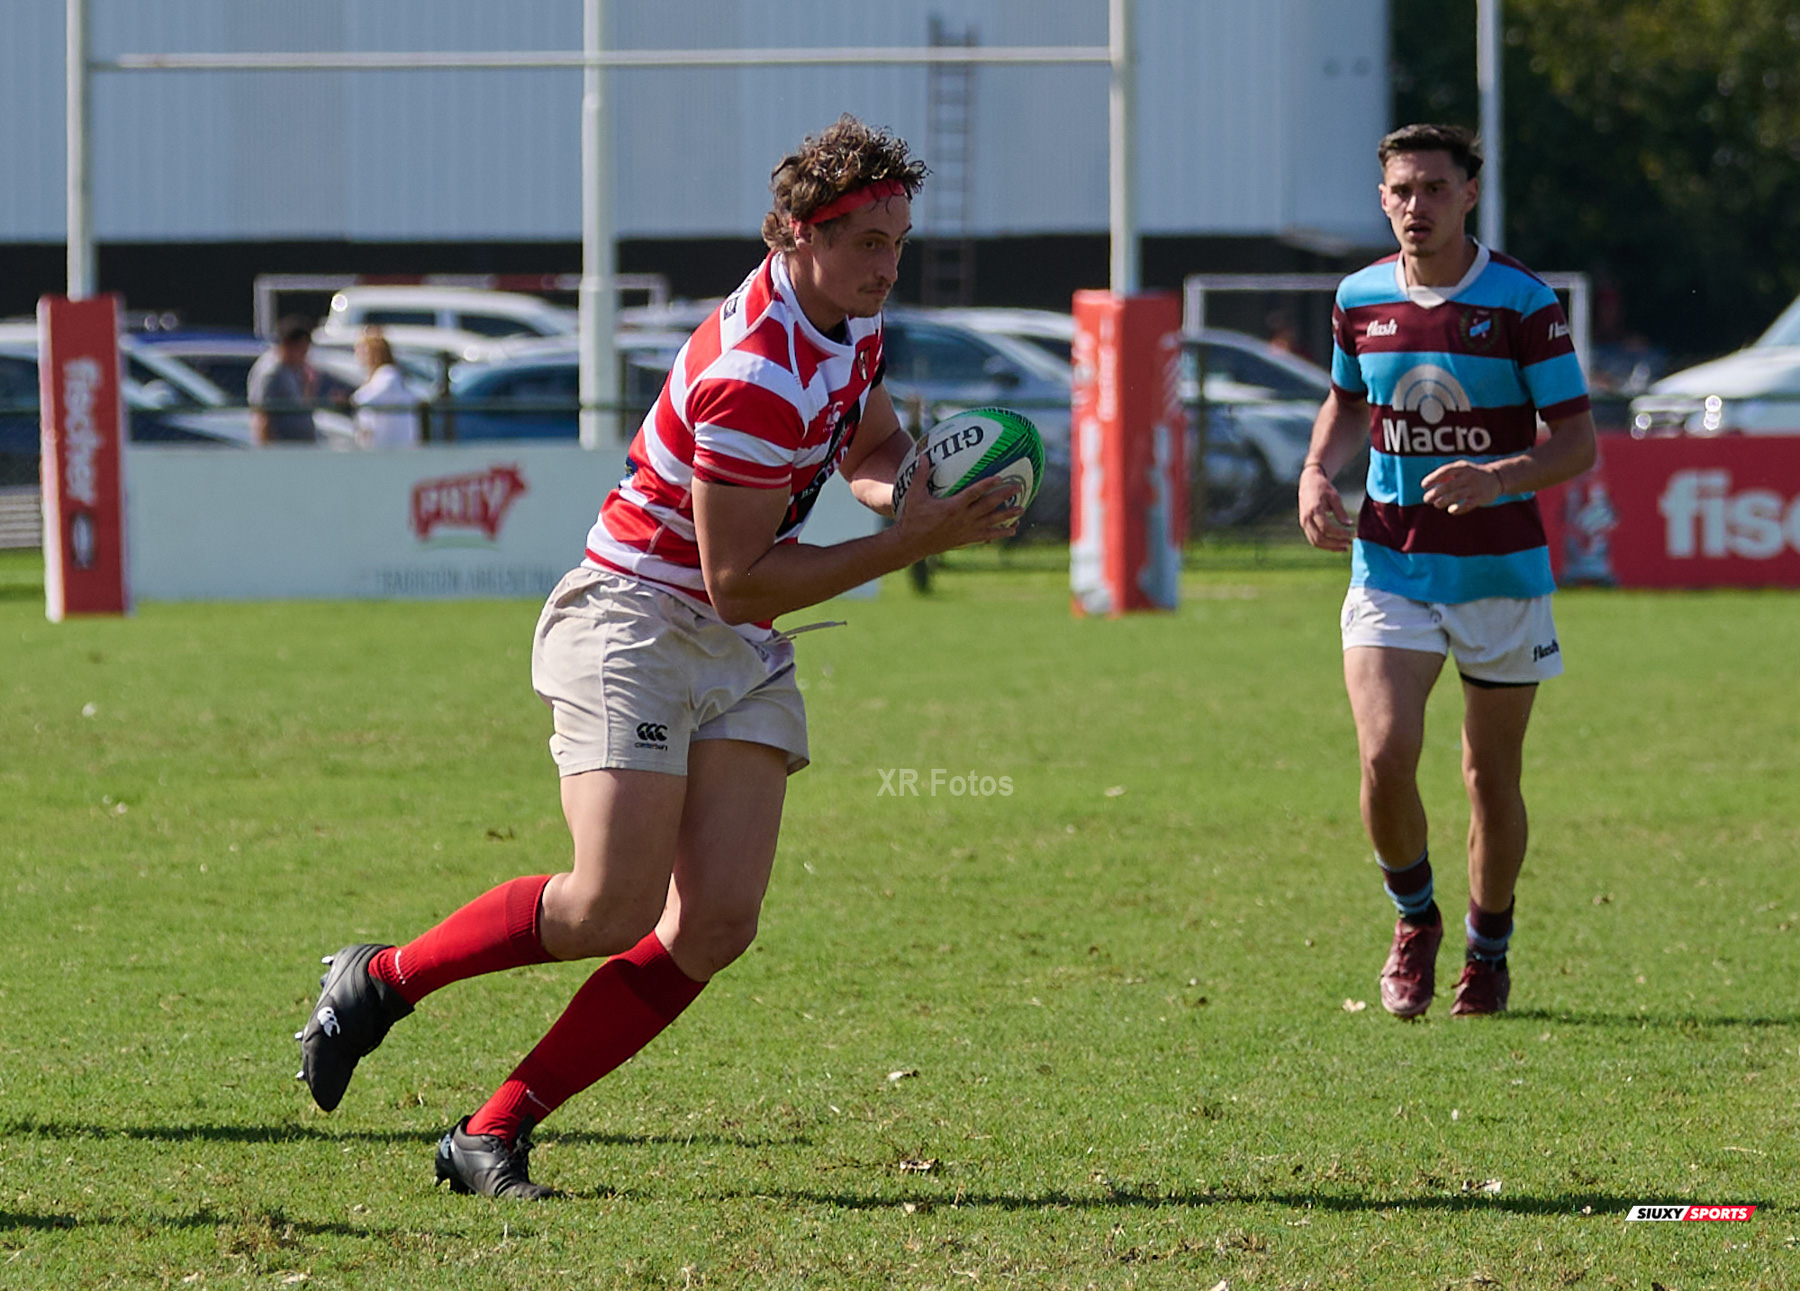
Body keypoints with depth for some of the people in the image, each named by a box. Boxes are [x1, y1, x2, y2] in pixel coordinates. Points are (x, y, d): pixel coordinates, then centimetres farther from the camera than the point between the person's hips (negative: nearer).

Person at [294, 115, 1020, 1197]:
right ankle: (378, 981, 7)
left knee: (717, 923, -8)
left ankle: (493, 1134, -2)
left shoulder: (851, 318, 5)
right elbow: (735, 580, -22)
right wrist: (913, 544, -22)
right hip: (639, 622, -9)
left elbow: (872, 447, 24)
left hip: (744, 659, 9)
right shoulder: (756, 374, -24)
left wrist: (912, 485, -2)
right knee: (611, 906, -19)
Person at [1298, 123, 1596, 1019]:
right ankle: (1413, 922, 11)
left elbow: (1578, 441, -9)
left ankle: (1488, 948, 30)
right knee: (1385, 757, -15)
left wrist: (1497, 477, -27)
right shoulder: (1359, 298, 2)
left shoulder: (1521, 301, -10)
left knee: (1491, 778, 7)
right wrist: (1316, 474, 1)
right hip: (1390, 567, 2)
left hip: (1500, 569, -2)